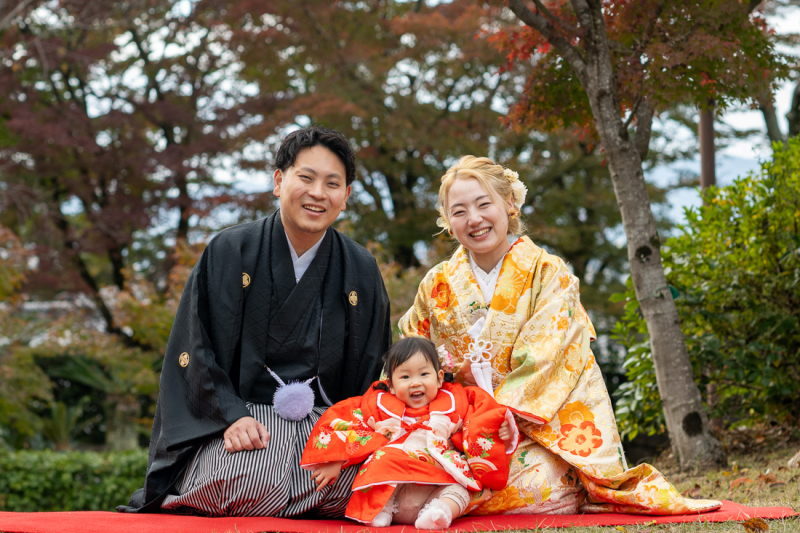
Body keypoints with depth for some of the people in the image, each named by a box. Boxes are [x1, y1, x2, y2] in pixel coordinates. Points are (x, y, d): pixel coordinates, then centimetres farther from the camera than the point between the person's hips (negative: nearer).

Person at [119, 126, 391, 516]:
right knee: (251, 482, -37)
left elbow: (372, 370, 14)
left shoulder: (361, 271, 8)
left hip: (326, 421, 4)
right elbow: (195, 351, -1)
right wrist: (232, 415, -15)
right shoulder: (229, 253, 1)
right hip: (242, 415, -3)